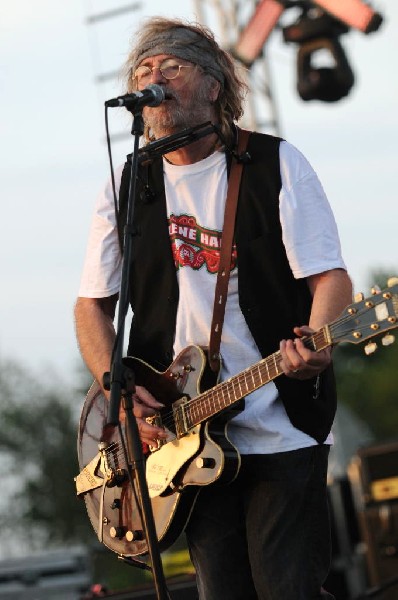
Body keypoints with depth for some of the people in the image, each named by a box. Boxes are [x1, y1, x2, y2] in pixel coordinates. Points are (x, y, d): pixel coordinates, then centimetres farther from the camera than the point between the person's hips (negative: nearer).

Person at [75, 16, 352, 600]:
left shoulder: (276, 164, 1)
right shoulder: (127, 186, 10)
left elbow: (329, 276, -3)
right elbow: (93, 304, 13)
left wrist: (315, 346, -25)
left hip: (283, 432, -3)